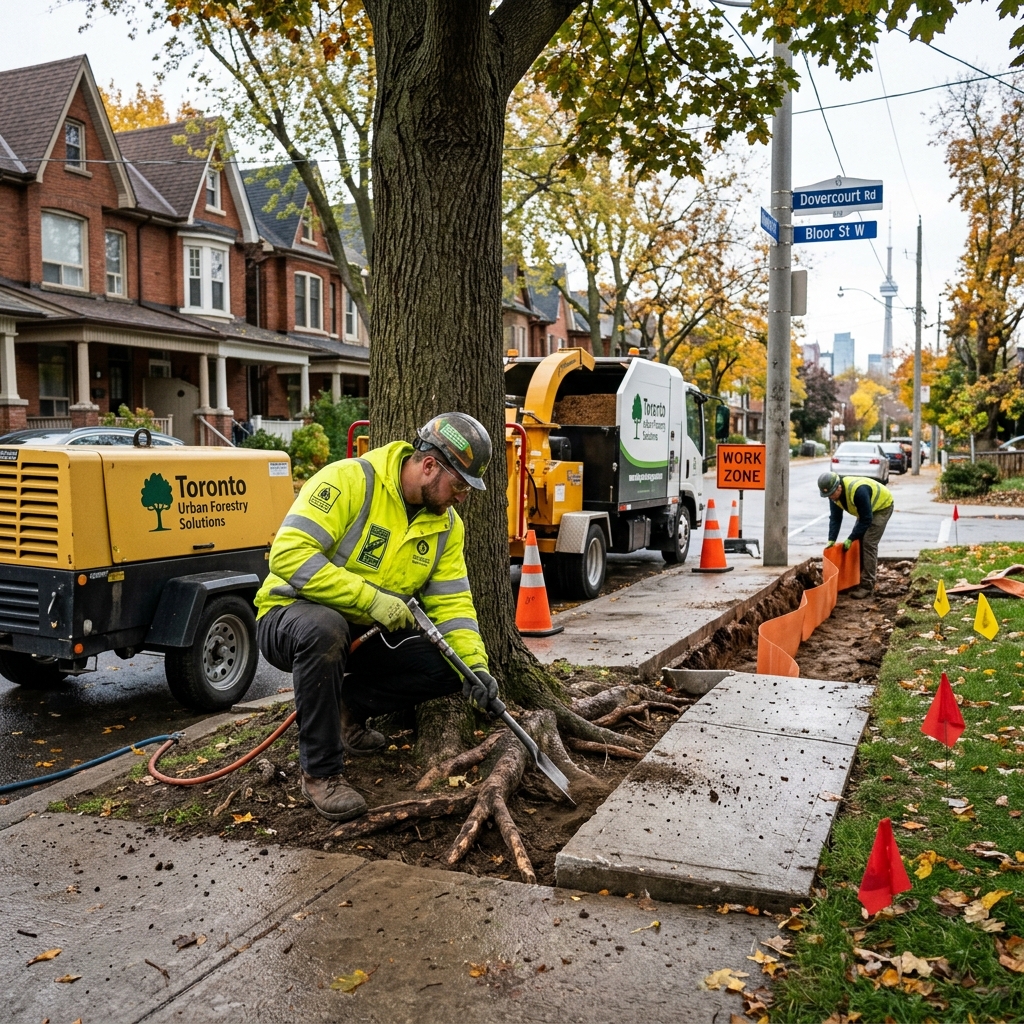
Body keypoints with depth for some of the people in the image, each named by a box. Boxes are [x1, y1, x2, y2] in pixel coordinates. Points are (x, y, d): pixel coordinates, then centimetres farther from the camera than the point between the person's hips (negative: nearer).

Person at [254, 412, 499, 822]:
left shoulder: (447, 525, 0)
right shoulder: (349, 480, -23)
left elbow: (451, 601, -2)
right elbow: (289, 554, -32)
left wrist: (475, 665, -18)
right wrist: (371, 598, -33)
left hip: (364, 634, 6)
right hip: (291, 615, -6)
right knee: (324, 629, -41)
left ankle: (346, 708, 8)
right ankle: (320, 772, -22)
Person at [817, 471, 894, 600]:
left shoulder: (858, 491, -40)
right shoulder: (834, 492, -16)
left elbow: (866, 519, -32)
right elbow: (835, 518, -10)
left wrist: (851, 539, -29)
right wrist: (831, 540, -20)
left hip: (882, 507, -8)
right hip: (866, 510, 8)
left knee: (868, 543, -16)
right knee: (858, 541, 3)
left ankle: (867, 586, -15)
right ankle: (858, 579, 15)